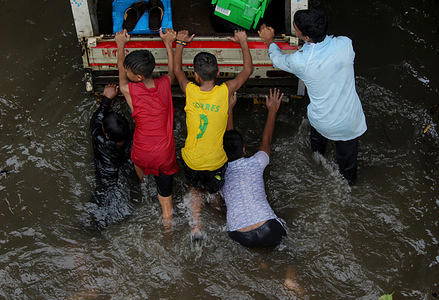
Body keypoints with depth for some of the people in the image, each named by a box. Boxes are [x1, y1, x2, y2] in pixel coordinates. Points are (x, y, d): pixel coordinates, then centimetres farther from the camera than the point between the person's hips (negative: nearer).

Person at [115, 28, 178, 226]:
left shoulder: (129, 90, -21)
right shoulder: (165, 84, -15)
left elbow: (120, 68, 2)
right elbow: (173, 70, 11)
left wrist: (121, 44, 17)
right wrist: (168, 43, 21)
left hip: (144, 155, -1)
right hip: (166, 154, 1)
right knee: (165, 191, 19)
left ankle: (142, 185, 62)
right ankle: (167, 222, 33)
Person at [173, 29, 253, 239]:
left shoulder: (190, 91, -19)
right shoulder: (225, 92, -21)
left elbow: (177, 69, 4)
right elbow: (248, 69, -4)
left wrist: (180, 43, 14)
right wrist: (243, 42, 7)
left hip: (191, 159, 1)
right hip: (217, 160, 0)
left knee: (195, 189, 30)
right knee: (215, 192, 29)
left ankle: (197, 227, 31)